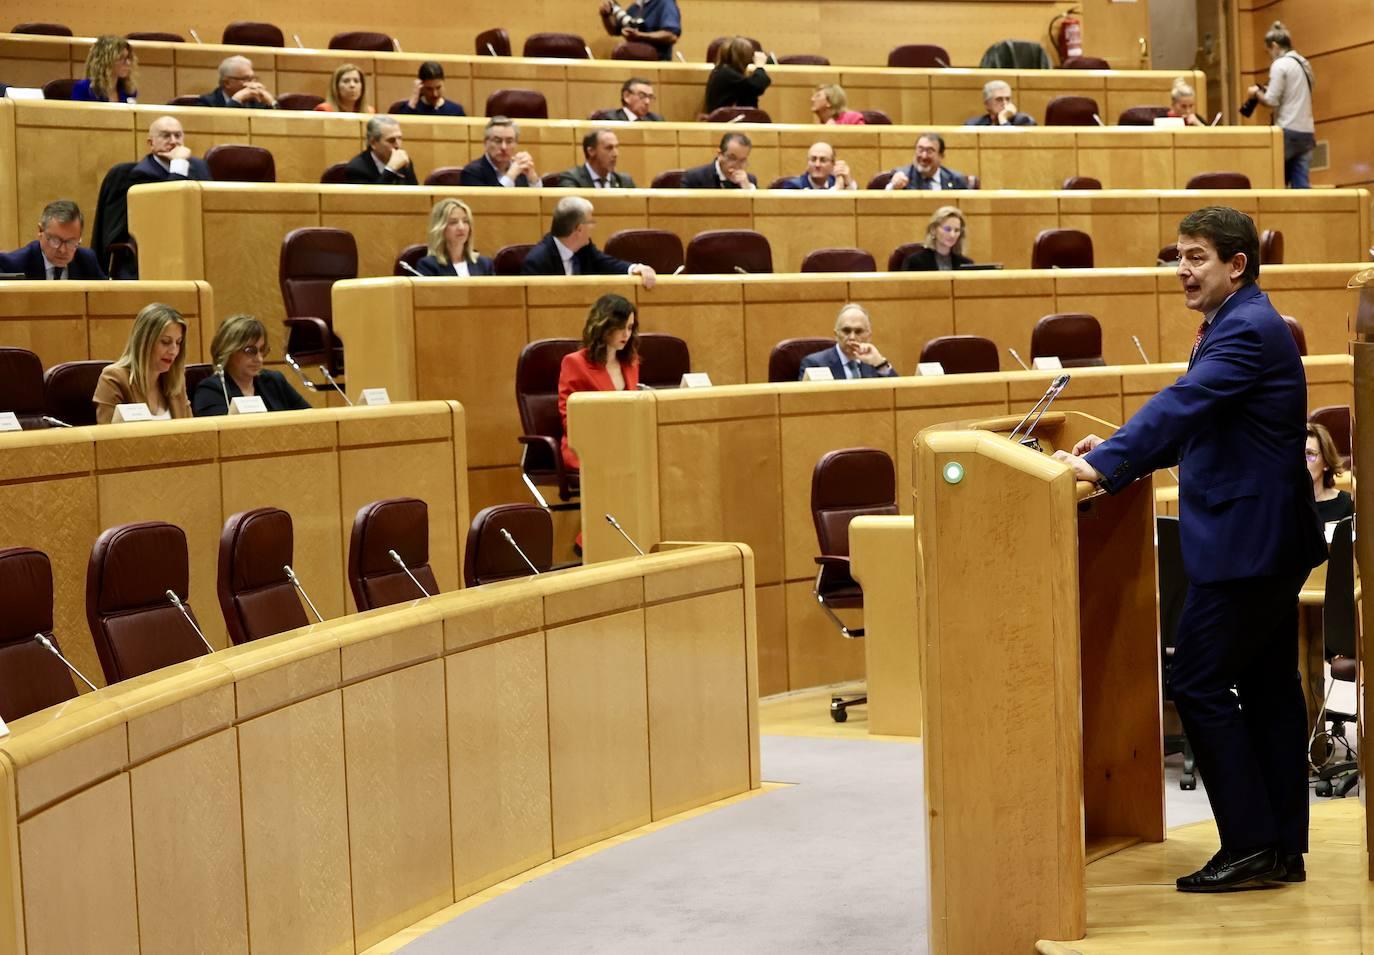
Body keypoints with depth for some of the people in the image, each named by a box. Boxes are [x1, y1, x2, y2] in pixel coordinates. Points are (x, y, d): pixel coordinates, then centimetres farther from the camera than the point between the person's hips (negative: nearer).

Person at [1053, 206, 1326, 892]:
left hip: (1245, 539, -11)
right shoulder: (1239, 325, 16)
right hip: (1267, 535, 11)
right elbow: (1199, 425, 21)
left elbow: (1184, 405, -29)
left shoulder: (1247, 329, -17)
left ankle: (1250, 847, -3)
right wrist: (1121, 451, 11)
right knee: (1268, 687, 12)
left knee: (1199, 685, -7)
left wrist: (1103, 465, -35)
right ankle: (1282, 849, 17)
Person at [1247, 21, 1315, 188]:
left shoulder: (1280, 64, -10)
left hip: (1288, 131, -8)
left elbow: (1271, 100, -14)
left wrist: (1257, 92, 5)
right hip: (1307, 131, 8)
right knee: (1301, 184, 2)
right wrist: (1267, 90, 18)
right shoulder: (1303, 63, 17)